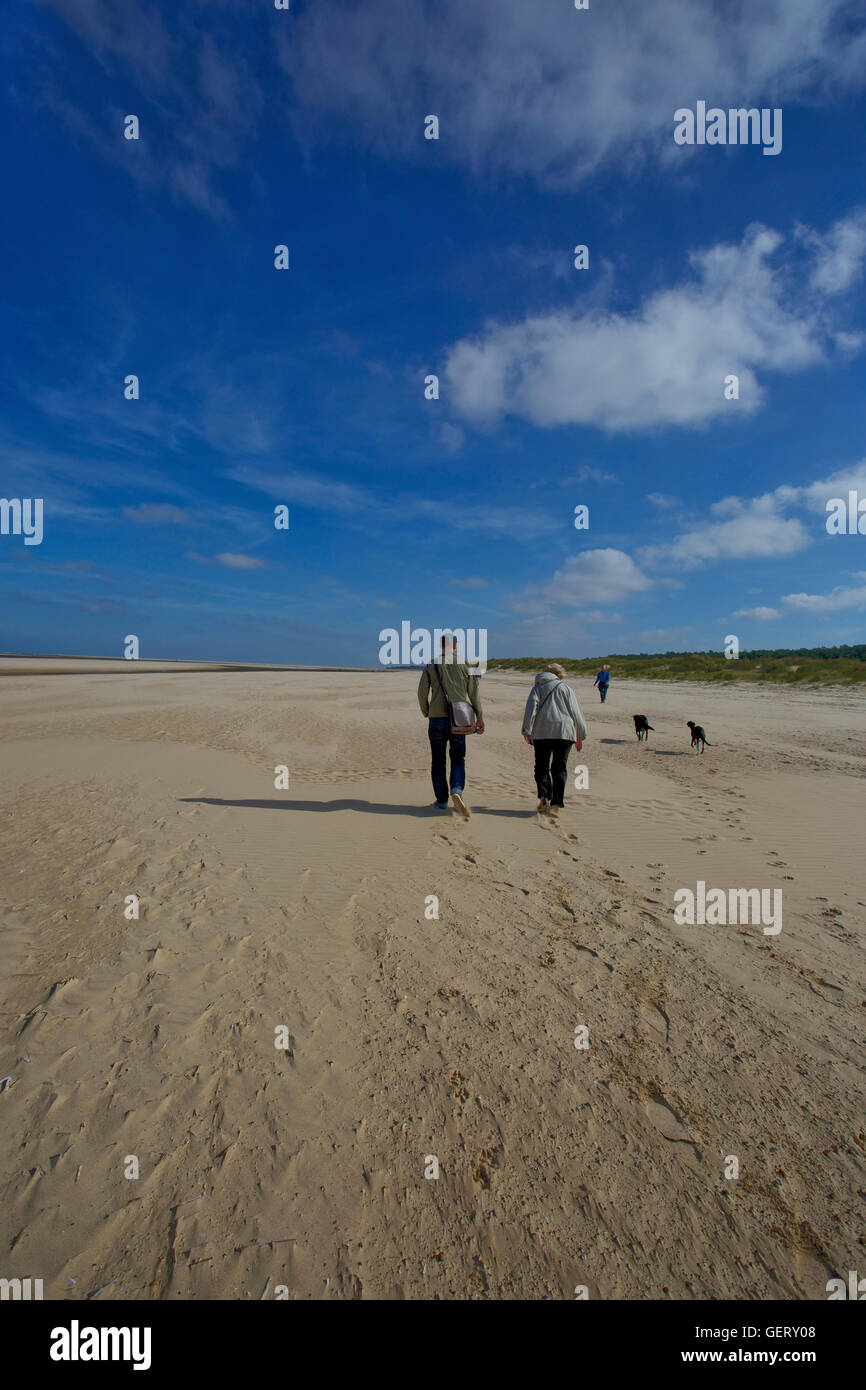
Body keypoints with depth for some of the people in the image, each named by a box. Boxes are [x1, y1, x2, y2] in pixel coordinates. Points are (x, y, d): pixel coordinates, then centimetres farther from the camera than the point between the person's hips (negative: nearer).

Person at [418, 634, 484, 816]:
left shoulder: (431, 665, 2)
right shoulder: (465, 665, 3)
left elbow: (422, 692, -2)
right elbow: (474, 695, 2)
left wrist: (426, 713, 14)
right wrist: (479, 717, 11)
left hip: (437, 719, 0)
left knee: (438, 761, 9)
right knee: (458, 758, 12)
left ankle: (442, 800, 13)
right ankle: (457, 790, -12)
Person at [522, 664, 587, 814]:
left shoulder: (537, 688, 17)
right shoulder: (566, 688, 15)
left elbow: (531, 708, 0)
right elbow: (576, 714, 10)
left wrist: (526, 730, -7)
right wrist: (580, 737, 16)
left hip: (541, 732, 0)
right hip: (564, 731, 0)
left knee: (541, 766, 8)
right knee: (559, 768, 4)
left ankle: (544, 796, -11)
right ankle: (556, 803, -1)